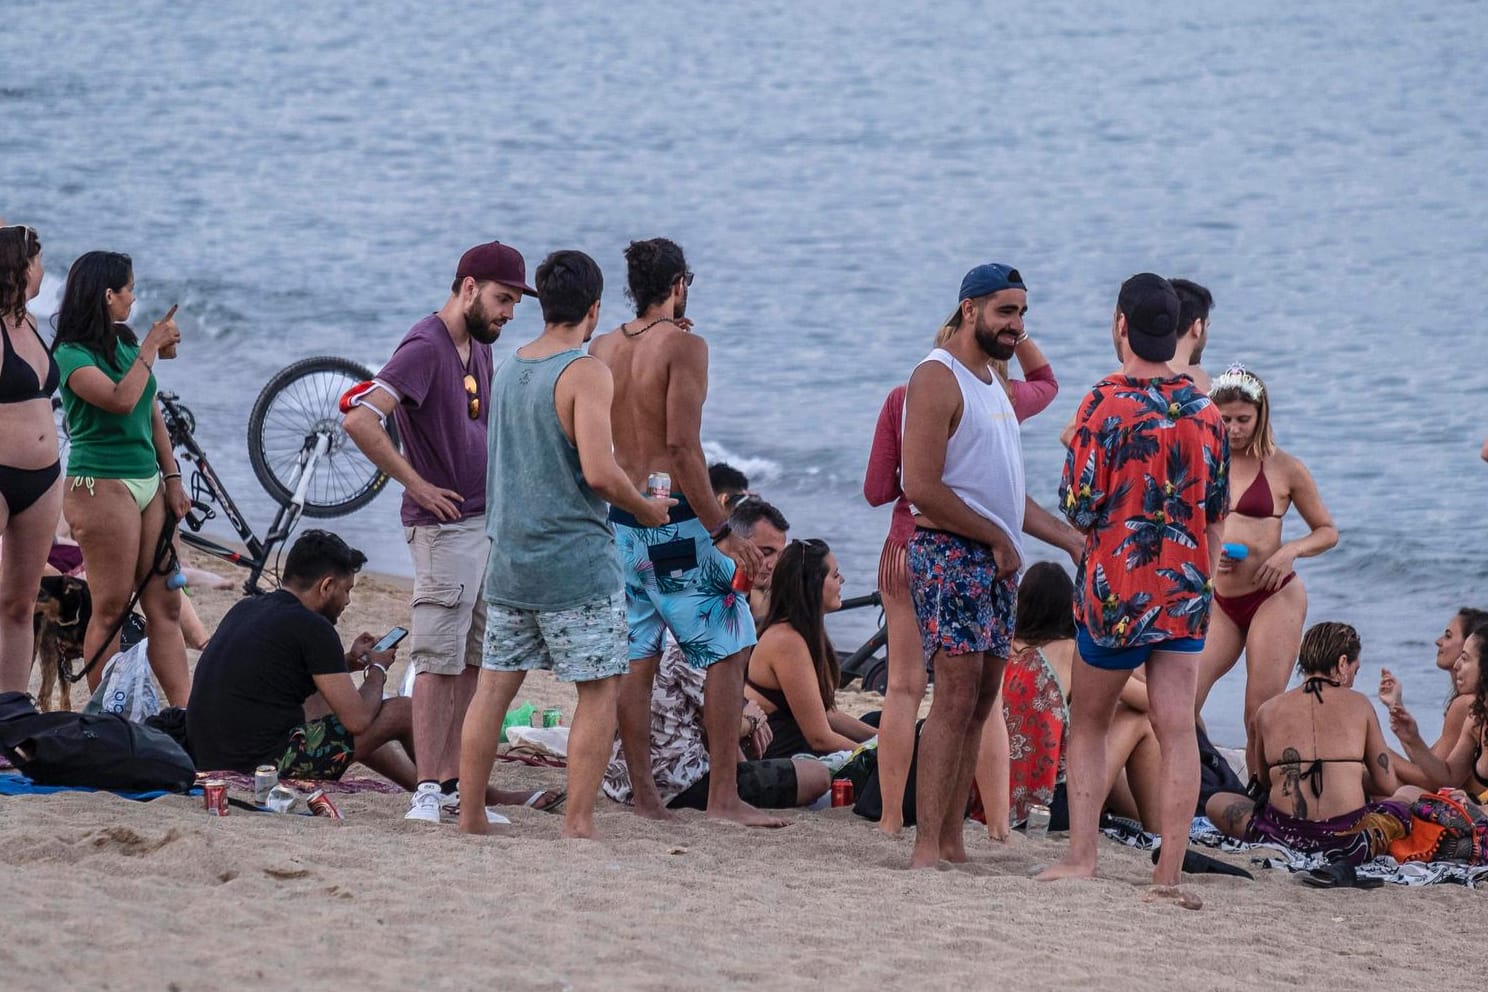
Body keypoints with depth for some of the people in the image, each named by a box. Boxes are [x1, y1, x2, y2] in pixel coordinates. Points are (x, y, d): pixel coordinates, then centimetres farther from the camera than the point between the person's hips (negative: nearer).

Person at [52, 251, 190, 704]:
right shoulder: (72, 355, -10)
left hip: (147, 481, 8)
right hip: (101, 484, -8)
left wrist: (173, 478, 14)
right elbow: (121, 400, -24)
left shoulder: (125, 344, 13)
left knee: (165, 604, 3)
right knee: (112, 610, -6)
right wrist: (150, 349, -15)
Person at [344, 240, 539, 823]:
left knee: (472, 663, 10)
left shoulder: (480, 350, 13)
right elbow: (361, 421, -27)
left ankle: (454, 783, 15)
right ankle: (427, 791, -7)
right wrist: (417, 485, -18)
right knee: (438, 661, -8)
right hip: (445, 526, -9)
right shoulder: (426, 348, -15)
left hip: (489, 522, 9)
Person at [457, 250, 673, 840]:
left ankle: (468, 817, 13)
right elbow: (598, 473, -22)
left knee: (495, 684, 11)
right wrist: (645, 509, -4)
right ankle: (578, 825, -4)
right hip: (575, 562, -7)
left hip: (510, 559, 7)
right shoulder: (585, 373, -13)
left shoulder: (509, 370, 11)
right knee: (600, 690, 1)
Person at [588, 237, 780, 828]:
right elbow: (682, 446, -18)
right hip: (674, 517, -7)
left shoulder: (602, 349, 8)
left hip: (617, 518, 7)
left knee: (635, 658, 10)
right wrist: (724, 531, -16)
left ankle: (643, 796, 12)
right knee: (729, 649, 2)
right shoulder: (684, 346, -11)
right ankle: (722, 796, -3)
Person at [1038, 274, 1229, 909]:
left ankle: (1081, 857, 7)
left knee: (1089, 724, 13)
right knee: (1177, 731, 1)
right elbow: (1215, 517, 11)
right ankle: (1169, 876, -4)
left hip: (1115, 589, -3)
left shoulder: (1106, 403, -12)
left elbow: (1078, 509, -11)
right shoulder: (1204, 410, 4)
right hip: (1185, 590, 3)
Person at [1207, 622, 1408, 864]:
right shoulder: (1358, 704, 5)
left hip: (1284, 836, 1)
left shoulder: (1268, 710, 10)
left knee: (1216, 802, 27)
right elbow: (1388, 785, 8)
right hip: (1347, 842, -1)